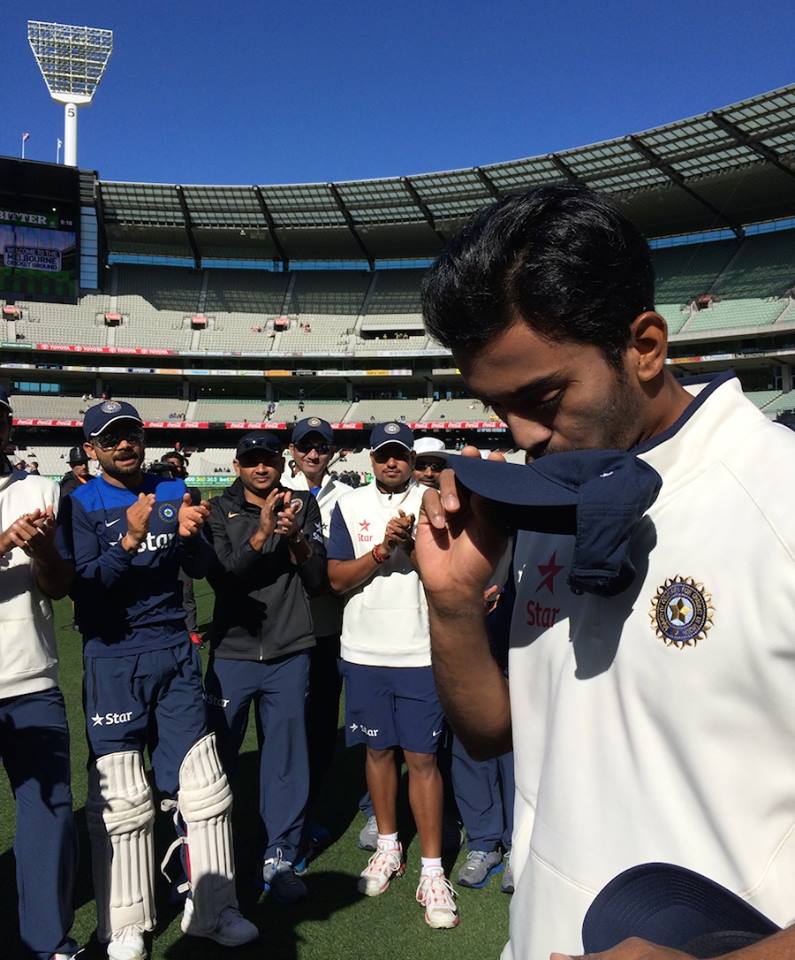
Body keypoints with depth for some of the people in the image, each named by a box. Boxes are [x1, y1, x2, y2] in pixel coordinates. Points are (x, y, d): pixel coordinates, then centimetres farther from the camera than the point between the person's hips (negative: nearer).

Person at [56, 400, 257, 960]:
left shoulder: (173, 492, 8)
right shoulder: (82, 504, -3)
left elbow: (201, 569, 6)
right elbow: (86, 586, -14)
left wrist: (190, 534, -15)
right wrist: (130, 540, -28)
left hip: (175, 651, 4)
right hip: (115, 658, -3)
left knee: (205, 787, 7)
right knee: (122, 799, 2)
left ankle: (212, 911, 23)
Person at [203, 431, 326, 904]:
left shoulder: (303, 506, 5)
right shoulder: (221, 510, 1)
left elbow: (317, 580, 0)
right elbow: (221, 576, -12)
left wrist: (295, 537, -16)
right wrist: (262, 533, -22)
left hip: (290, 654, 1)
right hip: (232, 652, -1)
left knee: (287, 758, 7)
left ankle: (280, 858, 24)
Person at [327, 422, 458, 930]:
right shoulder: (350, 506, 4)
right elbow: (337, 579, -3)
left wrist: (410, 546, -22)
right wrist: (382, 550, -17)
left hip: (420, 651, -2)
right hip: (365, 651, 2)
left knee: (423, 756, 0)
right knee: (378, 748, 14)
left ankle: (432, 870, 12)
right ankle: (388, 846, 33)